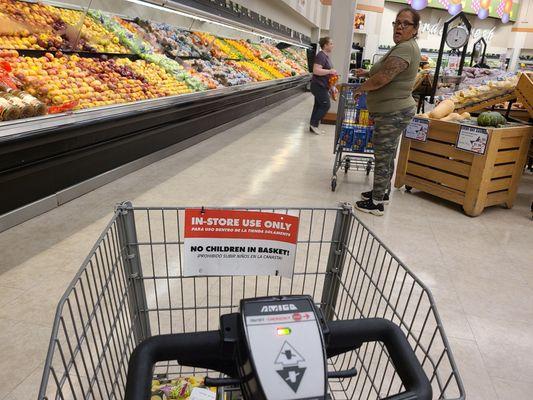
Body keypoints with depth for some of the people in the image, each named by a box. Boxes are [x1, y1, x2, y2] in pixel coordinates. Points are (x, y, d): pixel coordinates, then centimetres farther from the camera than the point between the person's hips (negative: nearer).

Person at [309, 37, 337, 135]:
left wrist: (332, 72, 14)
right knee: (326, 105, -7)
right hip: (319, 86, -10)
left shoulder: (326, 56, 16)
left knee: (318, 105, 10)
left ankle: (313, 127, 14)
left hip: (322, 86, 10)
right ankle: (314, 124, 1)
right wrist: (330, 71, -21)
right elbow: (316, 70, -26)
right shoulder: (321, 56, -15)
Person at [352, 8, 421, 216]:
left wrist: (360, 89, -9)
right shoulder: (405, 47, 16)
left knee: (382, 158, -3)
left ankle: (376, 203, 7)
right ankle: (382, 192, 33)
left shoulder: (405, 48, -19)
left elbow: (382, 79, -25)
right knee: (387, 156, 19)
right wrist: (368, 73, 19)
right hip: (394, 112, 11)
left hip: (392, 114, -11)